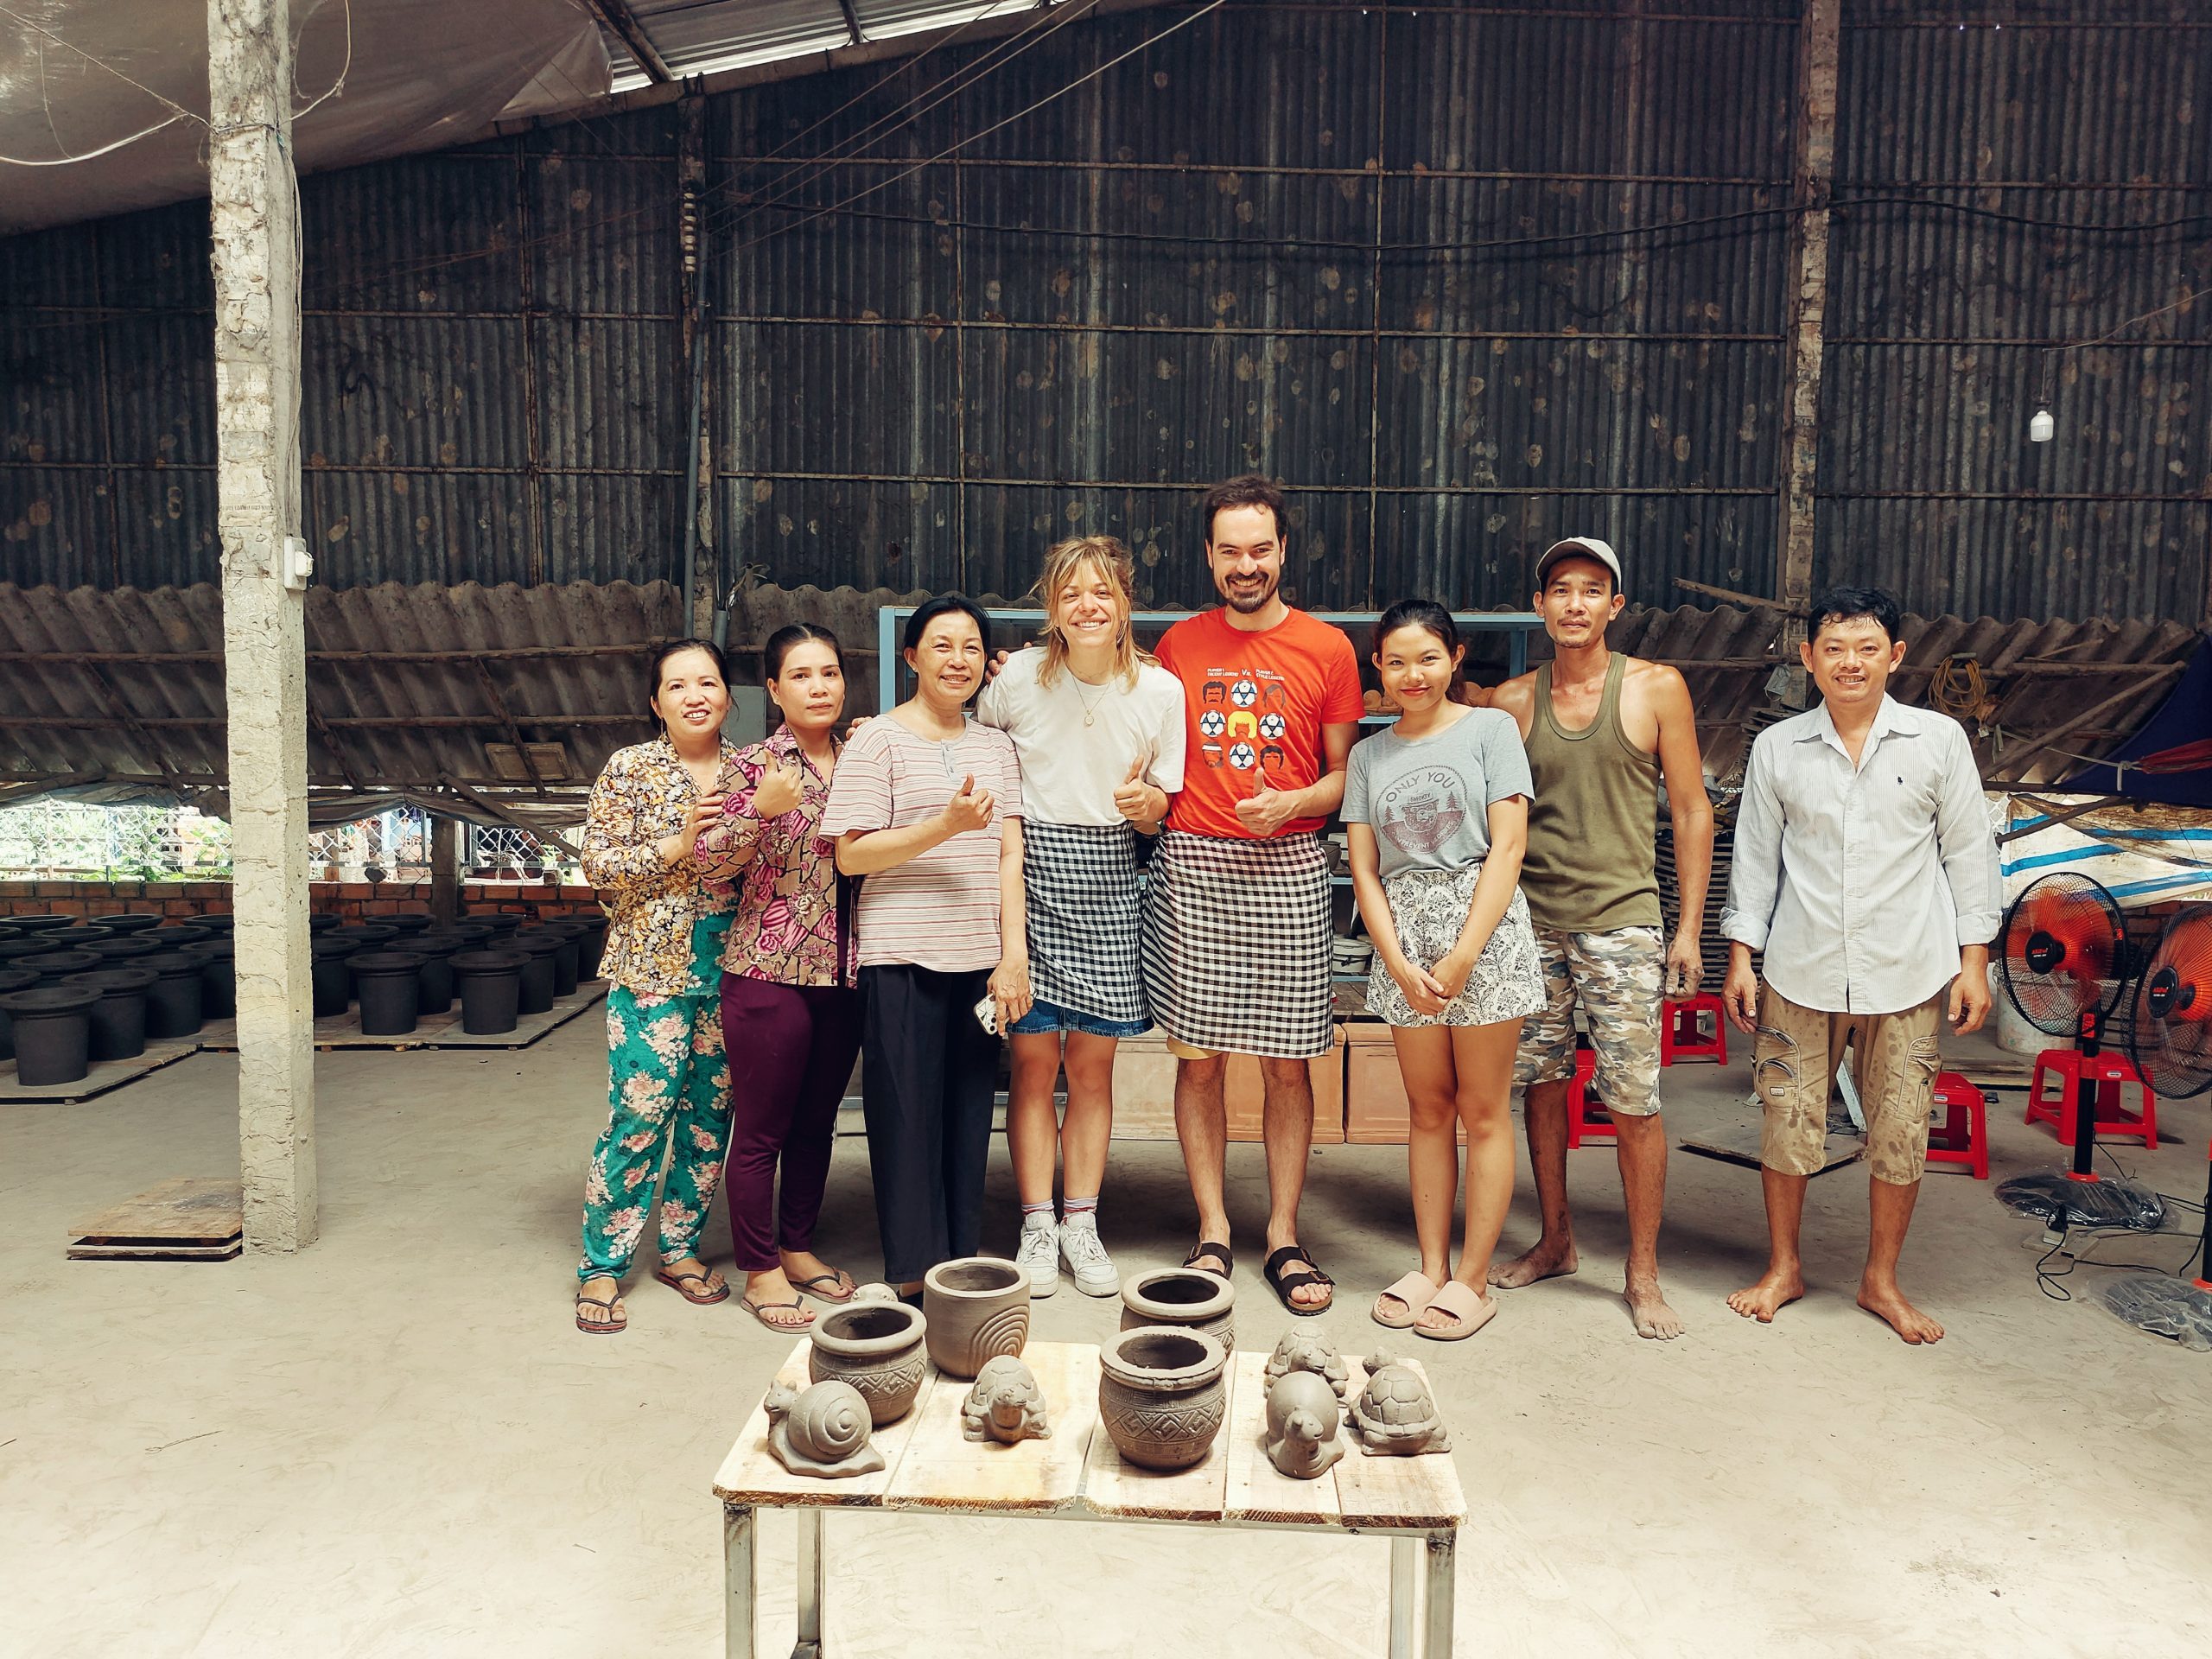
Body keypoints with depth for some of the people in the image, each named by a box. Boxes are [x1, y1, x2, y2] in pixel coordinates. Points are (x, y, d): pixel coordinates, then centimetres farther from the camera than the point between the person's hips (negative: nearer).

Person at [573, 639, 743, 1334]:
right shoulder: (630, 769, -2)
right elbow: (597, 863, -6)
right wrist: (678, 845, -17)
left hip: (730, 969, 4)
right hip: (653, 967, -4)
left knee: (711, 1116, 10)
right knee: (638, 1117, -4)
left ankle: (681, 1248, 26)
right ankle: (602, 1267, 10)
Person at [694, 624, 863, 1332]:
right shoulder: (754, 766, -5)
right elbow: (712, 865, -10)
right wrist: (761, 810, -24)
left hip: (843, 972, 5)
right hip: (771, 971, -5)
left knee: (817, 1120, 16)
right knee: (762, 1126, 4)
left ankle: (798, 1246, 32)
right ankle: (761, 1270, 18)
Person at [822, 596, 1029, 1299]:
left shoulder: (995, 745, 14)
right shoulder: (877, 741, -2)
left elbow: (1009, 854, 10)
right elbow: (850, 854, -8)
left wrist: (1014, 952, 1)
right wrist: (945, 826, -19)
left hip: (978, 957, 5)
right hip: (901, 957, -4)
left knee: (968, 1115, 9)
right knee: (909, 1115, 1)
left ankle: (959, 1266, 22)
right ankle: (914, 1279, 13)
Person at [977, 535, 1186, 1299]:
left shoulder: (1160, 689, -1)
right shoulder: (1017, 677, -4)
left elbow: (1163, 813, 5)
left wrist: (1148, 802, -16)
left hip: (1108, 880, 1)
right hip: (1028, 867, -1)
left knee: (1092, 1062, 7)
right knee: (1034, 1059, 1)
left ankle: (1081, 1222, 20)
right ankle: (1037, 1226, 14)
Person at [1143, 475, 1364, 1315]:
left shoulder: (1327, 649, 4)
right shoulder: (1178, 645, 9)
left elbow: (1345, 772, 7)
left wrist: (1291, 803, -10)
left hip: (1287, 868, -1)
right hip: (1191, 867, 1)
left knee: (1288, 1058, 3)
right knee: (1199, 1055, 4)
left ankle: (1285, 1237, 16)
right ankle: (1212, 1232, 17)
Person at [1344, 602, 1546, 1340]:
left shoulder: (1489, 728, 1)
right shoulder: (1370, 755, 11)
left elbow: (1506, 847, -6)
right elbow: (1365, 869, 7)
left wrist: (1462, 956, -13)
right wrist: (1400, 964, -7)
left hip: (1483, 927, -3)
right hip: (1402, 939, 3)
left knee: (1483, 1110, 2)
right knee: (1428, 1109, 10)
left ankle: (1473, 1279, 11)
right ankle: (1430, 1266, 19)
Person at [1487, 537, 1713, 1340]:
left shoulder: (1656, 689, 0)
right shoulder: (1512, 701, 6)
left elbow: (1691, 812, 2)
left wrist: (1688, 929, -2)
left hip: (1621, 920, -3)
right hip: (1530, 918, 3)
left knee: (1633, 1101, -2)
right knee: (1541, 1084, 11)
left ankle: (1643, 1272, 13)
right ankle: (1555, 1241, 28)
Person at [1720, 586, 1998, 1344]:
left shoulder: (1939, 740, 1)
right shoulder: (1777, 748, 3)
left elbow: (1969, 853, 5)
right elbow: (1755, 857, 8)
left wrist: (1974, 960, 2)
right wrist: (1741, 955, 5)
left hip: (1906, 973, 0)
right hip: (1801, 972, 1)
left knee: (1900, 1129, 6)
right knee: (1787, 1119, 5)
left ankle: (1881, 1279, 25)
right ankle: (1783, 1267, 25)